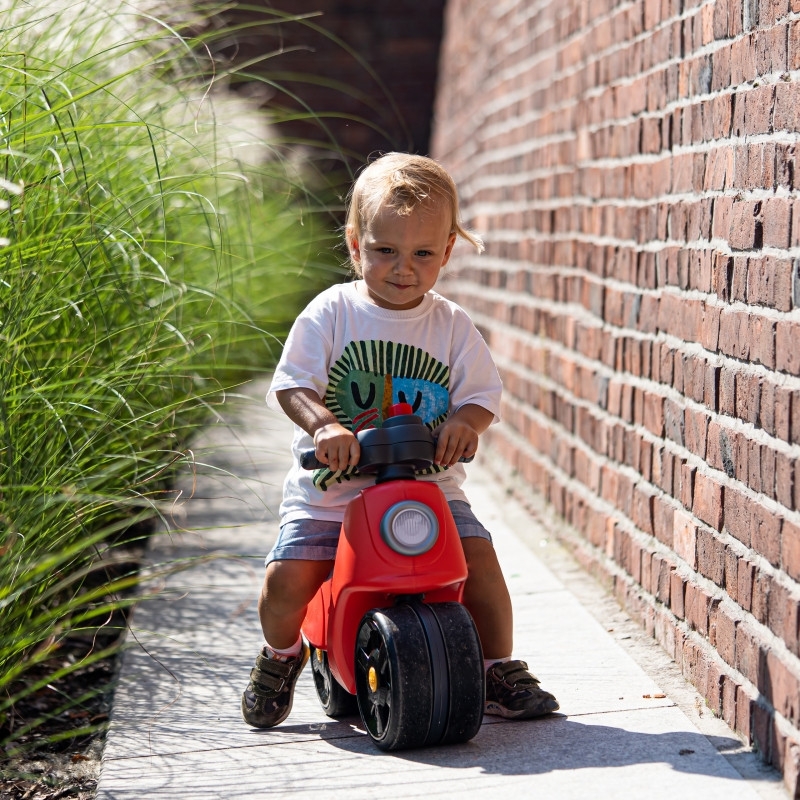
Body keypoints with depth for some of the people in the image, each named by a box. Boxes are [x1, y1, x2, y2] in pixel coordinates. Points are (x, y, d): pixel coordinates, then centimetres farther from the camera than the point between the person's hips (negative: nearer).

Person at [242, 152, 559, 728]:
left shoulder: (451, 325, 3)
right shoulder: (332, 313, -2)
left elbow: (483, 394, 3)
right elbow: (292, 383, -7)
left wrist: (464, 423, -21)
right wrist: (324, 425, -27)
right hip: (332, 488, -1)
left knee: (477, 553, -19)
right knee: (287, 575, -17)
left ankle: (499, 671, 4)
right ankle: (281, 657, 18)